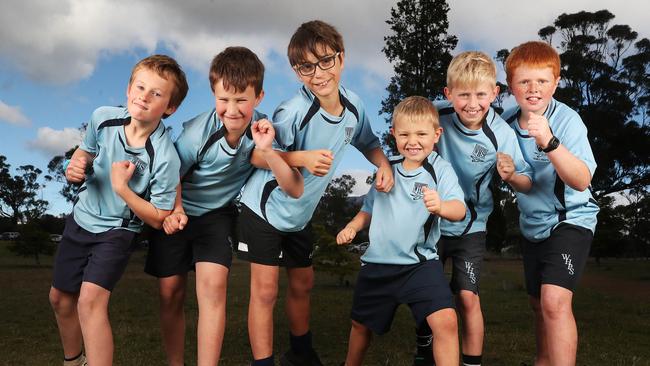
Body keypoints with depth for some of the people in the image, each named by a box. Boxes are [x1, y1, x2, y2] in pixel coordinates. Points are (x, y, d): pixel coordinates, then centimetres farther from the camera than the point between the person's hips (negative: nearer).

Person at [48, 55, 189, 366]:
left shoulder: (165, 158, -29)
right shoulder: (103, 118, -15)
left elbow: (158, 219, -19)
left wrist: (121, 187, -30)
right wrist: (75, 168, -16)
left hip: (118, 229, -5)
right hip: (82, 218, 6)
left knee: (90, 300, -25)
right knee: (60, 297, 18)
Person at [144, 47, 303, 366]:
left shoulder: (262, 129, -21)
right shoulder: (197, 133, -28)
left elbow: (295, 190, -26)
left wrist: (267, 151, -39)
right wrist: (174, 210, -26)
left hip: (218, 213, 1)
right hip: (177, 212, -1)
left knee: (213, 286, -17)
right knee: (171, 294, 4)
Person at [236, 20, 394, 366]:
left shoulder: (353, 105, -8)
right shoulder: (294, 110, -28)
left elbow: (368, 142, 10)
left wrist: (383, 164, -8)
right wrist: (302, 158, -38)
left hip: (301, 213, 6)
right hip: (265, 207, -6)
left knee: (302, 284, 20)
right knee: (265, 290, -3)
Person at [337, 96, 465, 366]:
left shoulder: (440, 169, -9)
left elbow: (459, 210, -24)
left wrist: (440, 206, -45)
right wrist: (351, 227, 1)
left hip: (420, 263, -4)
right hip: (377, 264, 4)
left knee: (446, 321, -24)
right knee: (361, 325, 19)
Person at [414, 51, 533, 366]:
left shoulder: (502, 135, -20)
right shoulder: (437, 114, -19)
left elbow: (527, 184, -12)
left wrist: (511, 176, -33)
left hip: (469, 226, -2)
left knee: (467, 296, -7)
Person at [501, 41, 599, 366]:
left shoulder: (567, 121, -21)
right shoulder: (507, 121, -7)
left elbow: (581, 181, -33)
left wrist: (550, 142, -45)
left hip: (570, 219, -6)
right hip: (532, 223, 6)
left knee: (555, 301, -24)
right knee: (538, 303, 19)